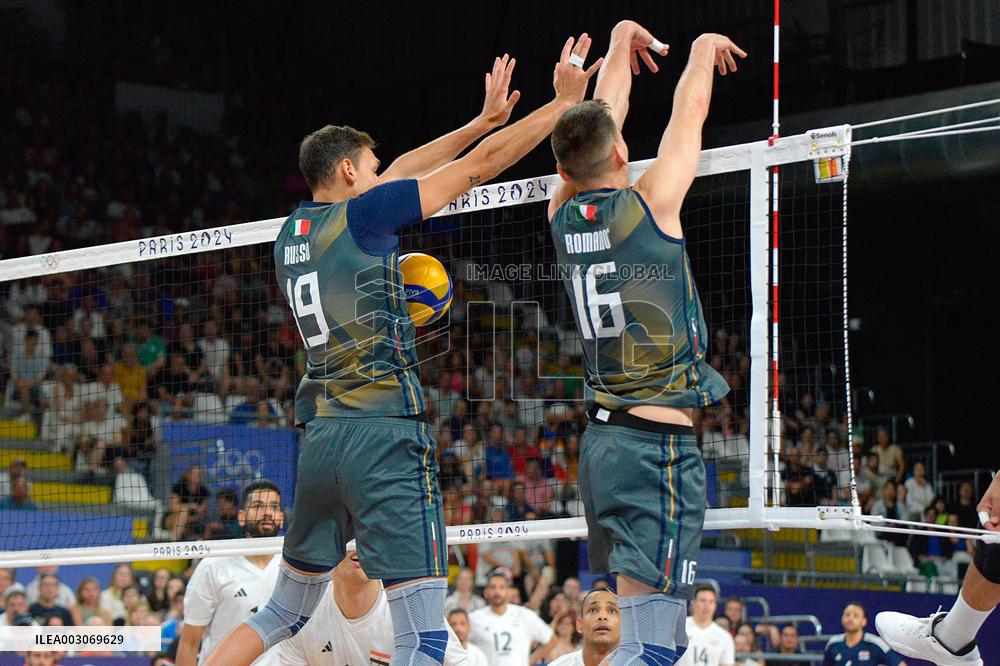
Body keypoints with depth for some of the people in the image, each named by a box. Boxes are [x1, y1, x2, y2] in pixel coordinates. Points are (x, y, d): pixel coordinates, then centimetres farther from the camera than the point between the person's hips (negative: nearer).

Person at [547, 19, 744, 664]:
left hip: (602, 438, 8)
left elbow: (598, 123, 21)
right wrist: (704, 50, 25)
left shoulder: (564, 217, 5)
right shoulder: (648, 206, -10)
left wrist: (622, 44, 35)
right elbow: (690, 113, 6)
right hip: (660, 441, -8)